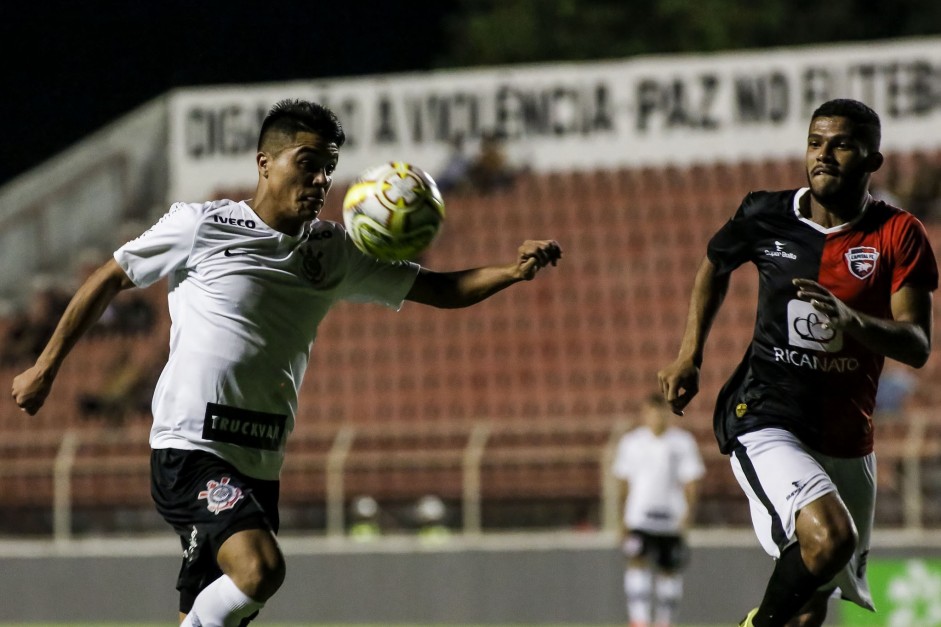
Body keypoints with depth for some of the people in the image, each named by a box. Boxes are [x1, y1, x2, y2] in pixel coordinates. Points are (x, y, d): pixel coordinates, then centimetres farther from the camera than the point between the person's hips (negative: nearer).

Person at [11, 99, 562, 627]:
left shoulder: (335, 252, 11)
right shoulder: (201, 225, -2)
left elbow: (439, 288, 12)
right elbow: (108, 282, 8)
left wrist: (515, 270, -6)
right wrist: (46, 367, 9)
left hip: (261, 466, 6)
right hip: (191, 447, -6)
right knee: (260, 568, -28)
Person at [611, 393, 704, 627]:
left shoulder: (683, 442, 1)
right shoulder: (631, 442, 5)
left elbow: (691, 480, 0)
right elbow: (624, 480, 13)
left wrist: (688, 512, -14)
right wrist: (624, 519, 12)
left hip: (672, 520, 0)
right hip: (639, 518, 0)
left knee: (670, 571, 8)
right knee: (637, 564, -19)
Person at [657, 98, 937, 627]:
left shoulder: (898, 235, -3)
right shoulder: (767, 217, -1)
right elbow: (716, 265, 22)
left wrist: (850, 320, -30)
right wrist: (690, 356, 18)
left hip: (848, 438, 3)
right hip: (765, 420, -2)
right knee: (829, 536, -29)